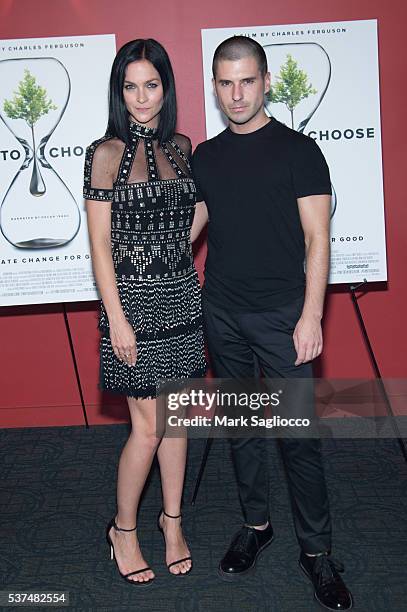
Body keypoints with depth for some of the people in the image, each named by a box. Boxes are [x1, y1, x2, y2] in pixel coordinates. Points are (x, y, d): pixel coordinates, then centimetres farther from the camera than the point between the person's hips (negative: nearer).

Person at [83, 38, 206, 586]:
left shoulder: (181, 147, 9)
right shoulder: (107, 153, -7)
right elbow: (100, 243, -9)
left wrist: (195, 289, 10)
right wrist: (116, 317, -13)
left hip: (182, 295, 5)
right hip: (134, 299, -5)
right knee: (148, 427, 0)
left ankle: (172, 520, 31)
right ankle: (123, 530, 24)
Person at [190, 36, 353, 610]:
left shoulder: (298, 150, -2)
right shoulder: (204, 156, 10)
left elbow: (317, 239, -6)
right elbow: (189, 227, 17)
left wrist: (311, 315, -13)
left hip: (281, 315, -4)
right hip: (221, 315, 4)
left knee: (298, 434, 0)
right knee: (241, 427, 13)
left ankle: (316, 549, 18)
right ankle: (256, 524, 31)